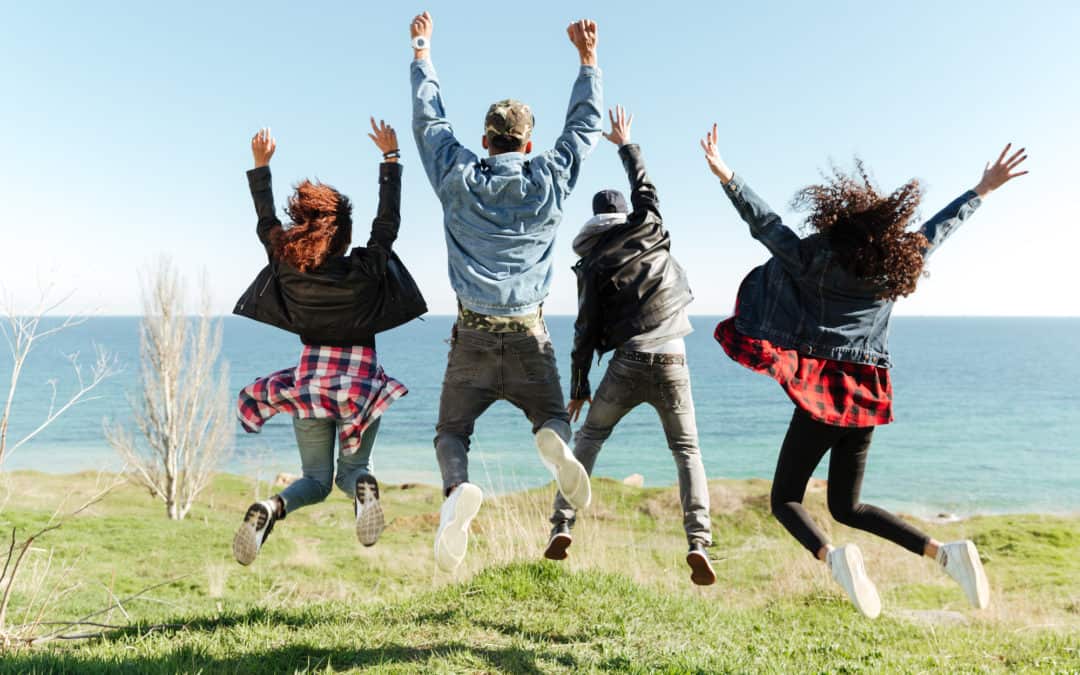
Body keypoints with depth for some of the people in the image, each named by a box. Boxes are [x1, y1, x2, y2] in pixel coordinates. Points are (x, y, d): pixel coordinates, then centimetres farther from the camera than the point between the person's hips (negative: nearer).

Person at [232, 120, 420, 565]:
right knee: (352, 466, 16)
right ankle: (363, 487, -23)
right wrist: (390, 157, 6)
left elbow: (266, 224, 10)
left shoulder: (287, 269, -6)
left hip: (309, 380, 2)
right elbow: (388, 221, -1)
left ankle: (270, 508, -19)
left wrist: (260, 166, 20)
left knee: (316, 478, 15)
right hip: (361, 382, -2)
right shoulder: (366, 269, -12)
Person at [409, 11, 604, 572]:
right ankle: (554, 444, -20)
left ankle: (458, 490, -23)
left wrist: (422, 53, 27)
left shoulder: (458, 179, 2)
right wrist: (588, 59, 23)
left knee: (451, 430, 10)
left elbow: (428, 120, 16)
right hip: (529, 336, 0)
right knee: (552, 418, 18)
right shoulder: (548, 181, 2)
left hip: (472, 336, 0)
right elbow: (585, 124, 15)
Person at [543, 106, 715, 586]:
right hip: (672, 362, 2)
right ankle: (699, 543, -6)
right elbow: (643, 185, 30)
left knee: (589, 437, 17)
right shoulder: (649, 229, 9)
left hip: (628, 362, -1)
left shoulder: (592, 264, 4)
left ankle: (562, 526, 7)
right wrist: (625, 144, 44)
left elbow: (586, 330, 1)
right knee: (686, 451, 10)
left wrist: (578, 387, 7)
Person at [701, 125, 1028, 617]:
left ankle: (832, 557, -23)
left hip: (818, 396, -5)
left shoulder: (814, 262, -10)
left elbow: (764, 222, -13)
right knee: (846, 506, 18)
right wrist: (984, 189, 31)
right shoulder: (897, 269, 3)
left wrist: (725, 176, -14)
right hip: (867, 399, 5)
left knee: (785, 500, 6)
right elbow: (940, 226, 17)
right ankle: (945, 552, 1)